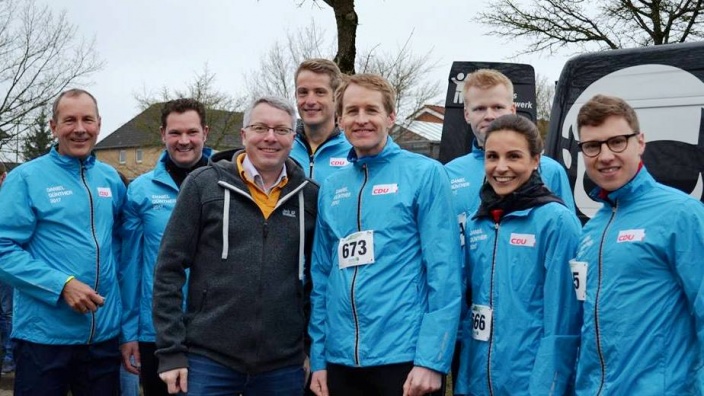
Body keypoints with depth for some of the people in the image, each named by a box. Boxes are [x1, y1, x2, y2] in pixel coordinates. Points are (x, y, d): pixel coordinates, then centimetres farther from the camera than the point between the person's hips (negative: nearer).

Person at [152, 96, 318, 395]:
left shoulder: (310, 196, 5)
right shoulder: (204, 184, -2)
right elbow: (169, 269, -2)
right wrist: (170, 351, -6)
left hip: (284, 365, 2)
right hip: (209, 359, -2)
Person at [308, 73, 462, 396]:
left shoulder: (425, 174, -5)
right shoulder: (330, 188, 10)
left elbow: (444, 273, -10)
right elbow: (321, 277, 14)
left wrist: (431, 359, -15)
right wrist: (318, 357, 9)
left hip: (405, 358, -5)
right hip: (341, 360, 5)